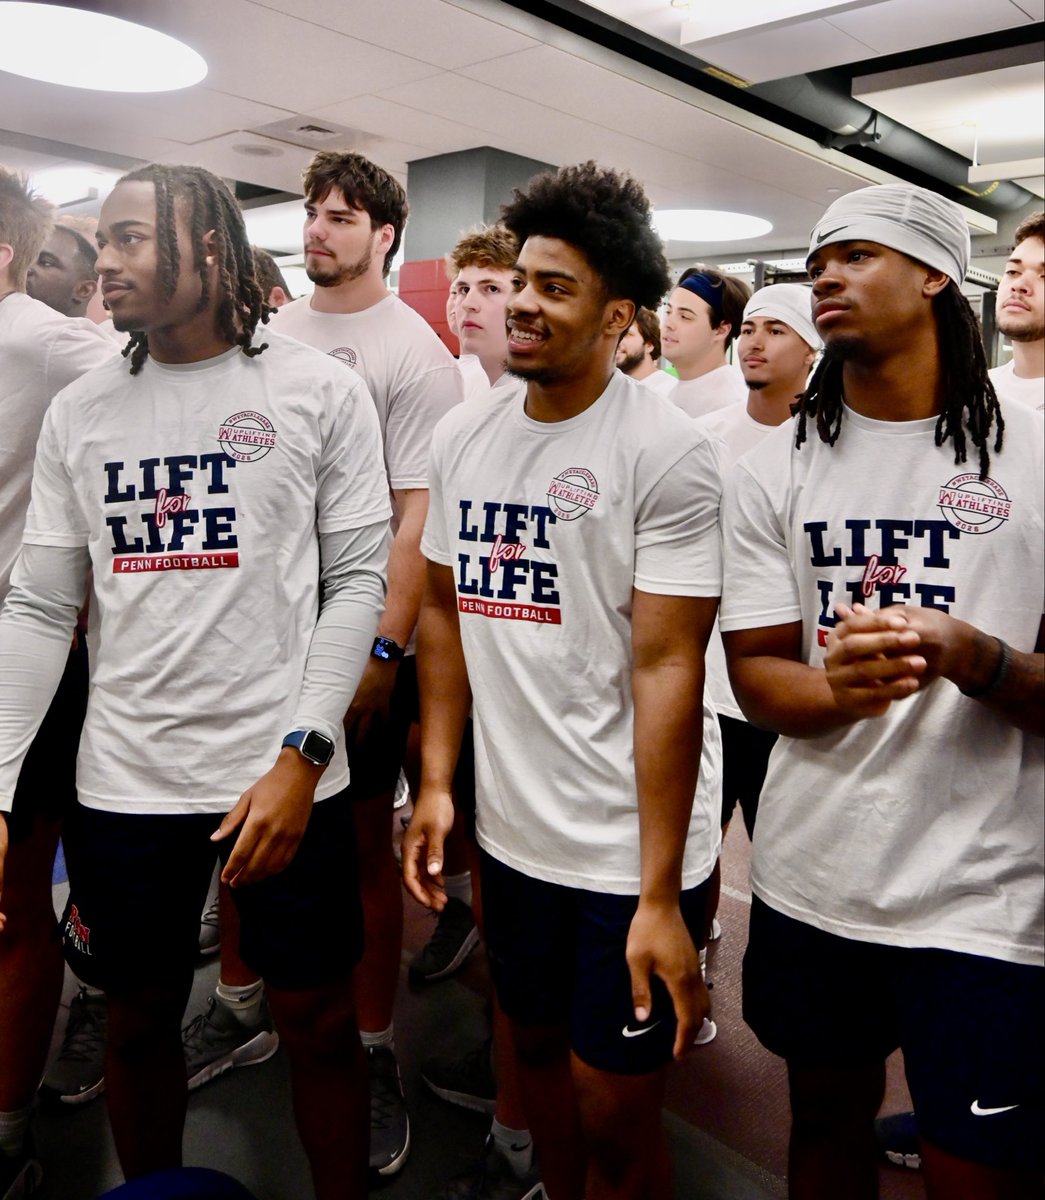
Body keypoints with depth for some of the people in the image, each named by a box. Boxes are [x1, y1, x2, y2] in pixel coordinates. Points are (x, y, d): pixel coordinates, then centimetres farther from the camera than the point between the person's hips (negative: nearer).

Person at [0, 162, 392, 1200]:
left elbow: (357, 580, -5)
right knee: (138, 1021, 18)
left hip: (284, 777, -2)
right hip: (123, 782, 3)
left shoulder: (319, 393, -3)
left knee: (318, 1024, 11)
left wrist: (300, 757, -13)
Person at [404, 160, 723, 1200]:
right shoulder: (461, 436, 4)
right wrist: (435, 781, 6)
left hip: (629, 848, -5)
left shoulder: (666, 453, -14)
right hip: (510, 829, 6)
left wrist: (658, 896, -17)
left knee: (613, 1114, 8)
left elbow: (668, 667, -17)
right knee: (538, 1047, 23)